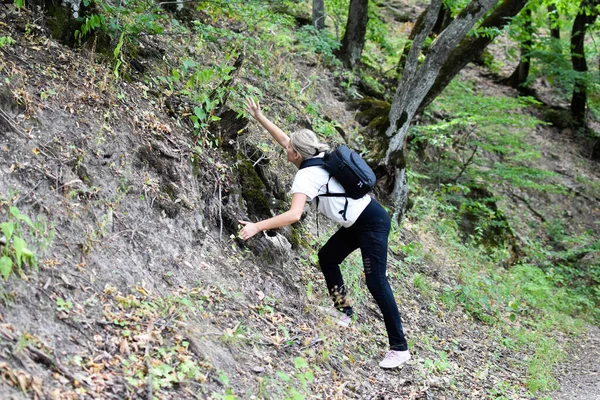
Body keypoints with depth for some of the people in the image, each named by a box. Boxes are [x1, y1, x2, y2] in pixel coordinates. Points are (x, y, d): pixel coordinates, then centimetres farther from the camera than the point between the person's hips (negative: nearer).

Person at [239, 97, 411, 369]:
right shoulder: (319, 157, 6)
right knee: (327, 257, 17)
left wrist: (257, 226, -28)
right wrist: (259, 118, 23)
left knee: (375, 281, -12)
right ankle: (344, 311, 26)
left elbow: (294, 215, -32)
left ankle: (399, 347, -10)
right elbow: (284, 138, 22)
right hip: (357, 222, 10)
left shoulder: (306, 175, -19)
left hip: (372, 223, -10)